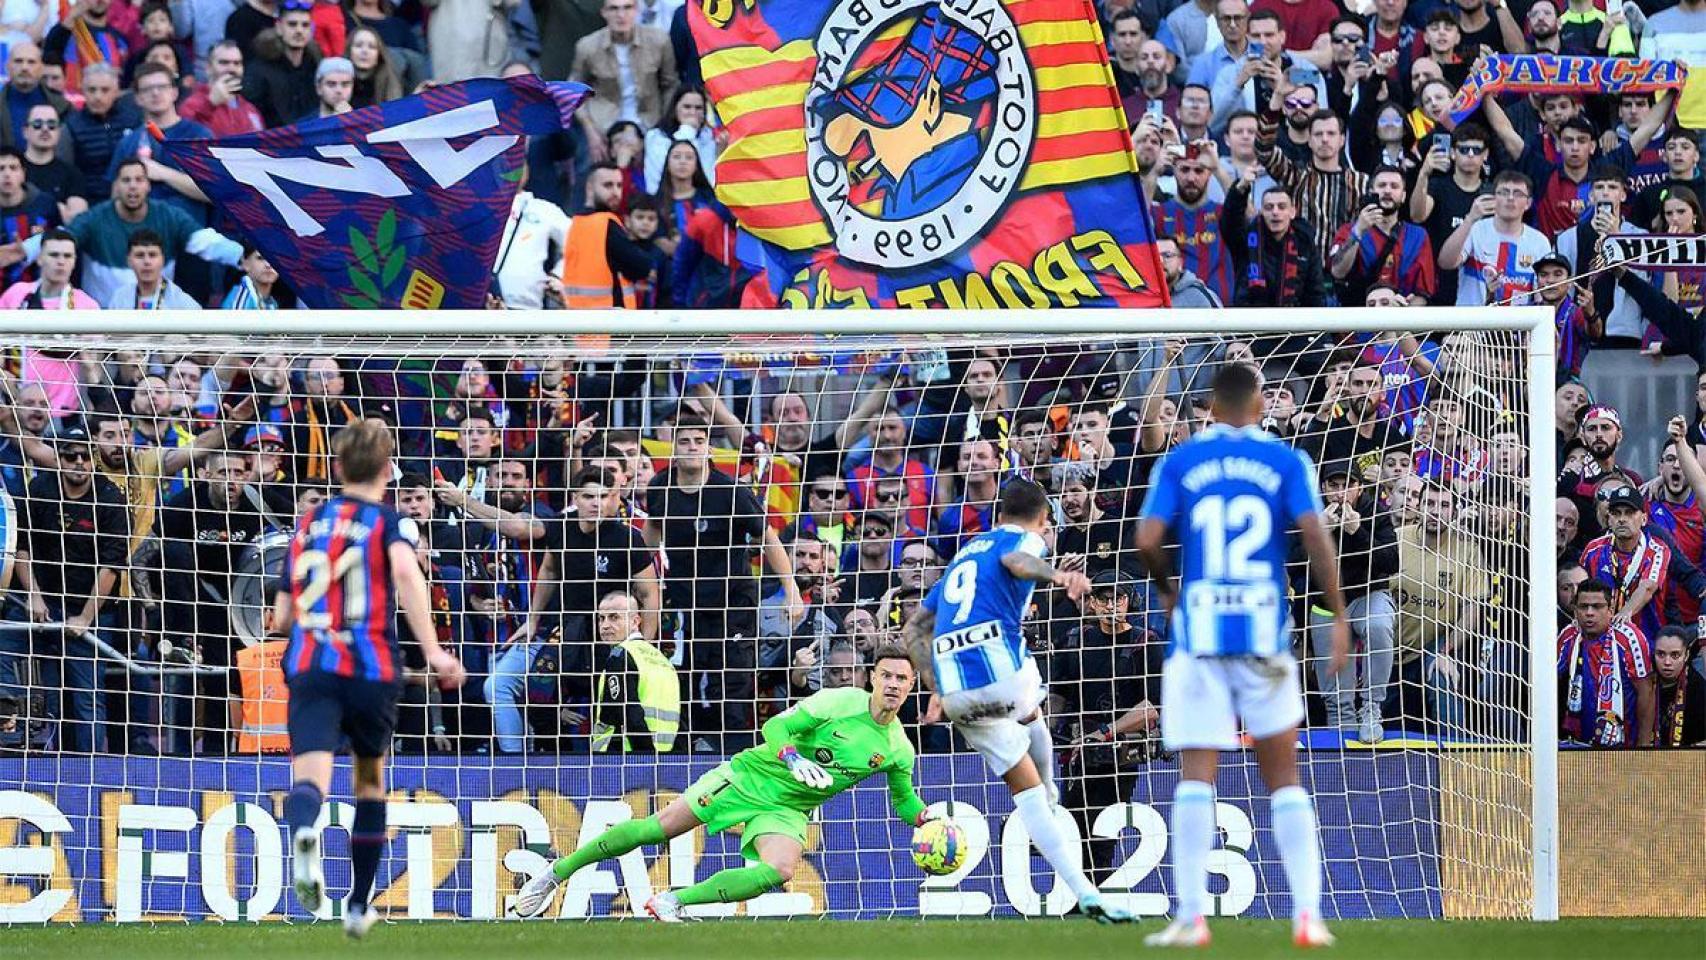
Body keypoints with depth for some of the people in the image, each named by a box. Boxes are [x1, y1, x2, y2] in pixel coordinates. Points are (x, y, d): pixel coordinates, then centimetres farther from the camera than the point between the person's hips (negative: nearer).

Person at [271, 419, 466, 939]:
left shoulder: (308, 524, 18)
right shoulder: (387, 522, 5)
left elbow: (281, 618, 21)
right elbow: (405, 570, -19)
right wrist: (433, 650, -23)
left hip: (308, 667, 1)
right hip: (372, 670, -1)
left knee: (310, 776, -17)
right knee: (371, 778, 23)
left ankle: (303, 832, -55)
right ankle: (359, 906, 29)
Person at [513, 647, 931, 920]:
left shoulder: (898, 750, -2)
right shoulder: (840, 702, -14)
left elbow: (905, 801, 14)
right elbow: (777, 726, -15)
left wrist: (928, 822, -7)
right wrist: (794, 759, -35)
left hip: (786, 809, 3)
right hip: (750, 775, -3)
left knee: (779, 872, -29)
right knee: (657, 828, -8)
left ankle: (675, 901, -20)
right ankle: (556, 873, 6)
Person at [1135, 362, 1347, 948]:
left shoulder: (1179, 462, 5)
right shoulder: (1285, 461, 4)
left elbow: (1147, 540, -6)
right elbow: (1314, 535, -9)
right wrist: (1338, 618, -5)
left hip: (1199, 632, 0)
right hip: (1265, 633, 0)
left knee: (1196, 779, 0)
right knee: (1284, 782, 9)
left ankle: (1191, 917, -9)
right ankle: (1308, 915, 0)